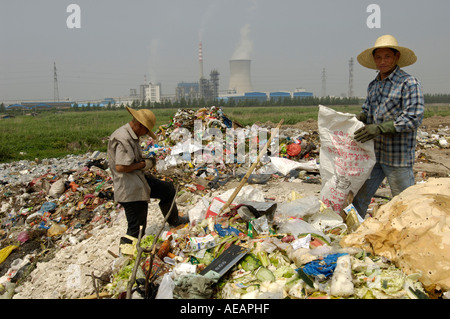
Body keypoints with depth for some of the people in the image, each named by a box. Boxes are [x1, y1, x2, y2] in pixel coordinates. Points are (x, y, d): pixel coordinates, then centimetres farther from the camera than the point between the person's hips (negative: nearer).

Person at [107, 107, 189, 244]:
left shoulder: (131, 136, 10)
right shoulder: (123, 139, -23)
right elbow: (120, 167, -31)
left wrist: (146, 161, 7)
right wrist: (143, 164, -18)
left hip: (140, 180, 11)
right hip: (130, 190, -11)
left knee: (168, 189, 23)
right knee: (136, 229, -3)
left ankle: (174, 220, 40)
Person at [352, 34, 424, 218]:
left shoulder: (409, 83, -9)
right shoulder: (373, 85, 14)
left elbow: (414, 118, -17)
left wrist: (380, 128, -25)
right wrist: (357, 118, -1)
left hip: (398, 157, -7)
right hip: (374, 153, 7)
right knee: (360, 198, 11)